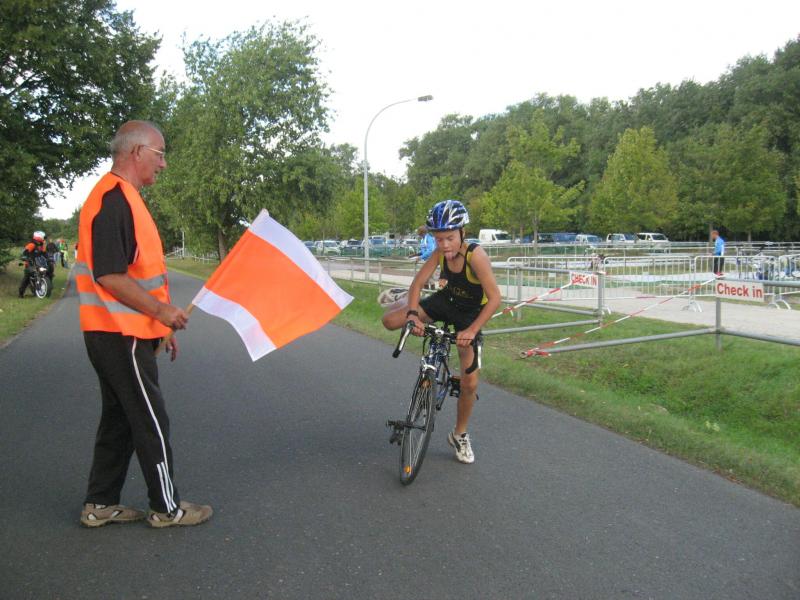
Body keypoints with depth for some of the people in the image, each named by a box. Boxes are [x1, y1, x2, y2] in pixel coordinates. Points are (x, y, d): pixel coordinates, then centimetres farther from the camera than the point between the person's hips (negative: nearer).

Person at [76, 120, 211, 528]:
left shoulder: (123, 197, 16)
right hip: (122, 335, -10)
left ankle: (100, 505, 26)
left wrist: (163, 325, 20)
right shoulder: (114, 199, -17)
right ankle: (167, 508, 14)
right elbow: (109, 276, -25)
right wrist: (162, 311, -18)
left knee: (119, 419, 16)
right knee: (151, 422, 1)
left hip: (120, 333, 10)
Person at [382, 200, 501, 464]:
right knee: (390, 320, -15)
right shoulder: (440, 252, -18)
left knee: (470, 383, -5)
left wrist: (472, 330, -40)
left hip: (471, 314, -4)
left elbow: (495, 298, -34)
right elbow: (418, 282, -15)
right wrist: (412, 313, -32)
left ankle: (460, 435, 19)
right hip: (445, 302, 4)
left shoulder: (475, 255, -32)